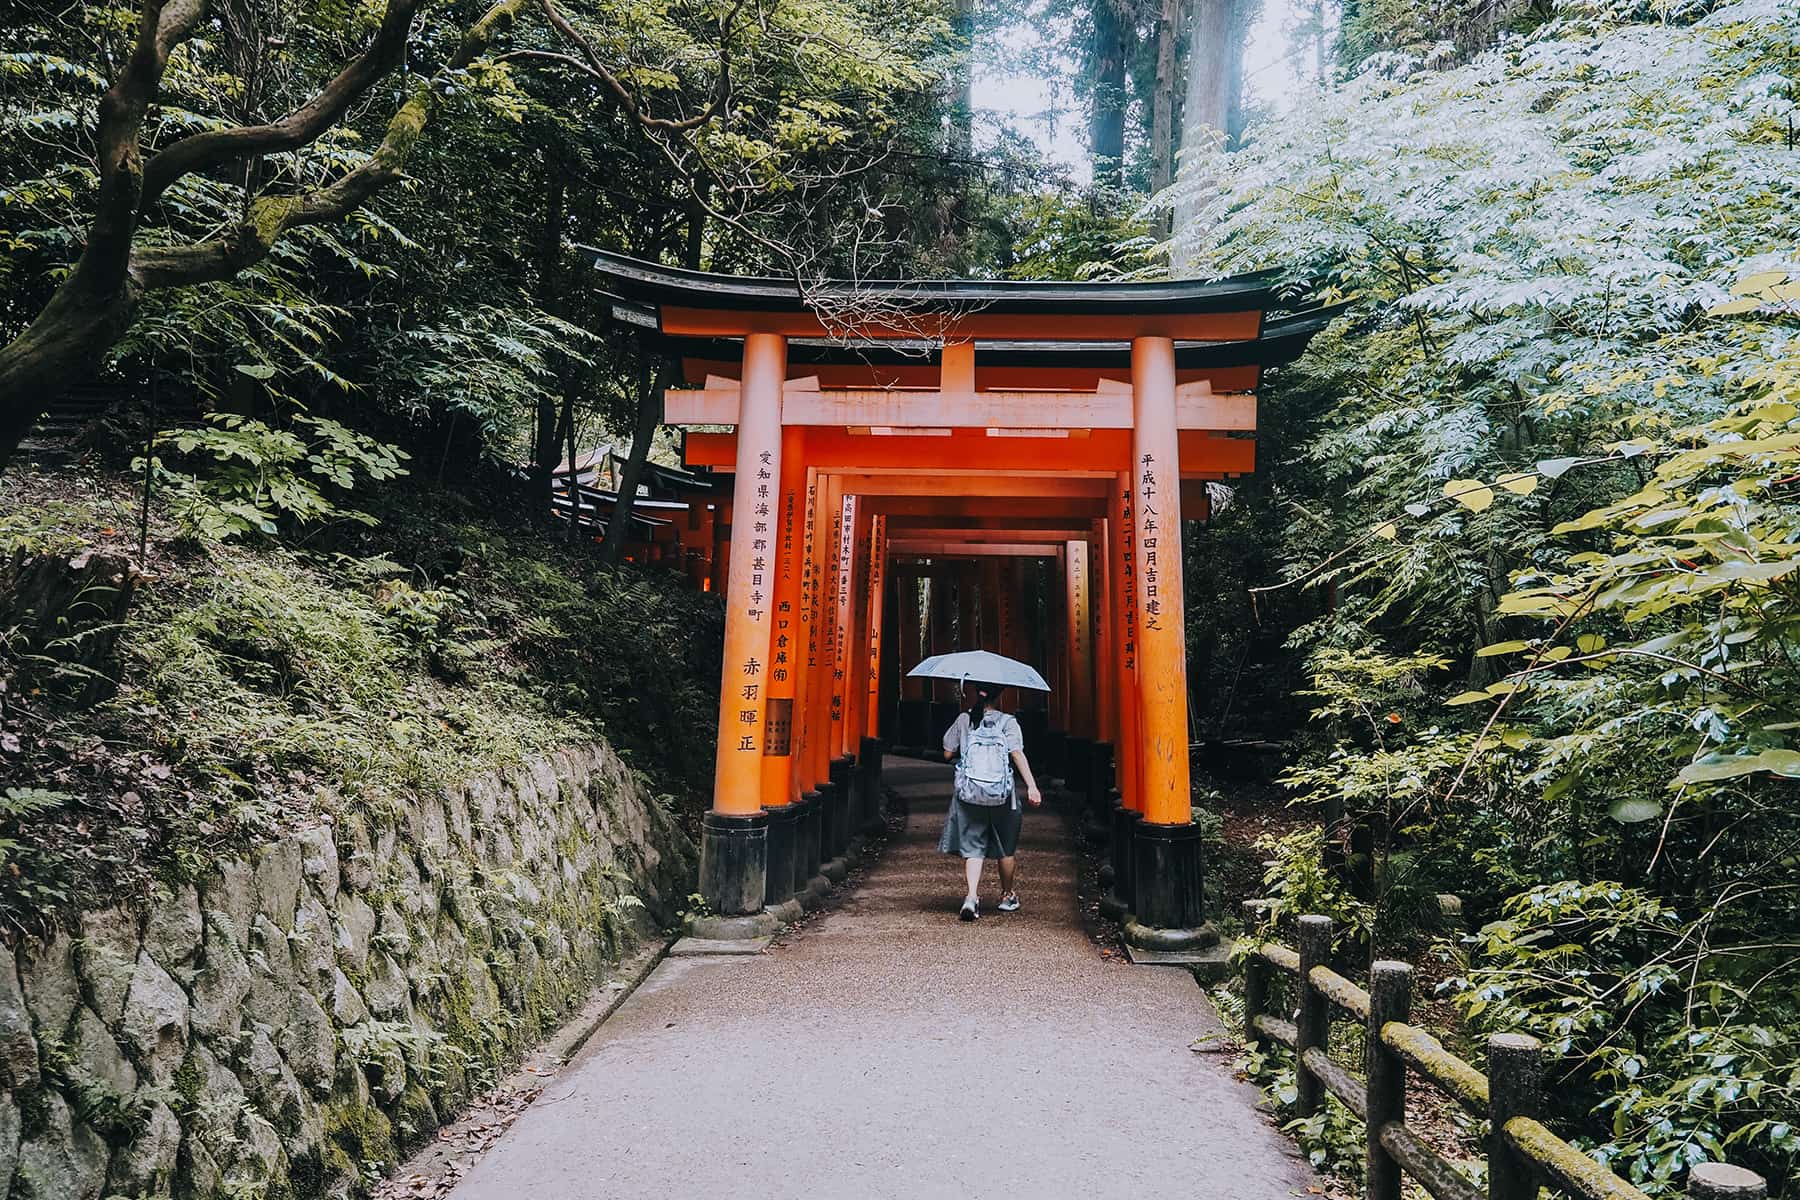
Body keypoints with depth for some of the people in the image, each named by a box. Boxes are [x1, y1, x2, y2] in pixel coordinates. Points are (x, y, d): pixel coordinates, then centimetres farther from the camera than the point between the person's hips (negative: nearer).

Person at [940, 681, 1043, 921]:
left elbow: (948, 753, 3)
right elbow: (1018, 753, -13)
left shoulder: (963, 720, 1)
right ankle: (1007, 896, 31)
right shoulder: (1007, 721, -1)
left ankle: (972, 896, -15)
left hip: (969, 793, 0)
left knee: (972, 846, 4)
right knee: (1006, 847, 17)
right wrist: (1032, 786, -17)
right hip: (1002, 794, 0)